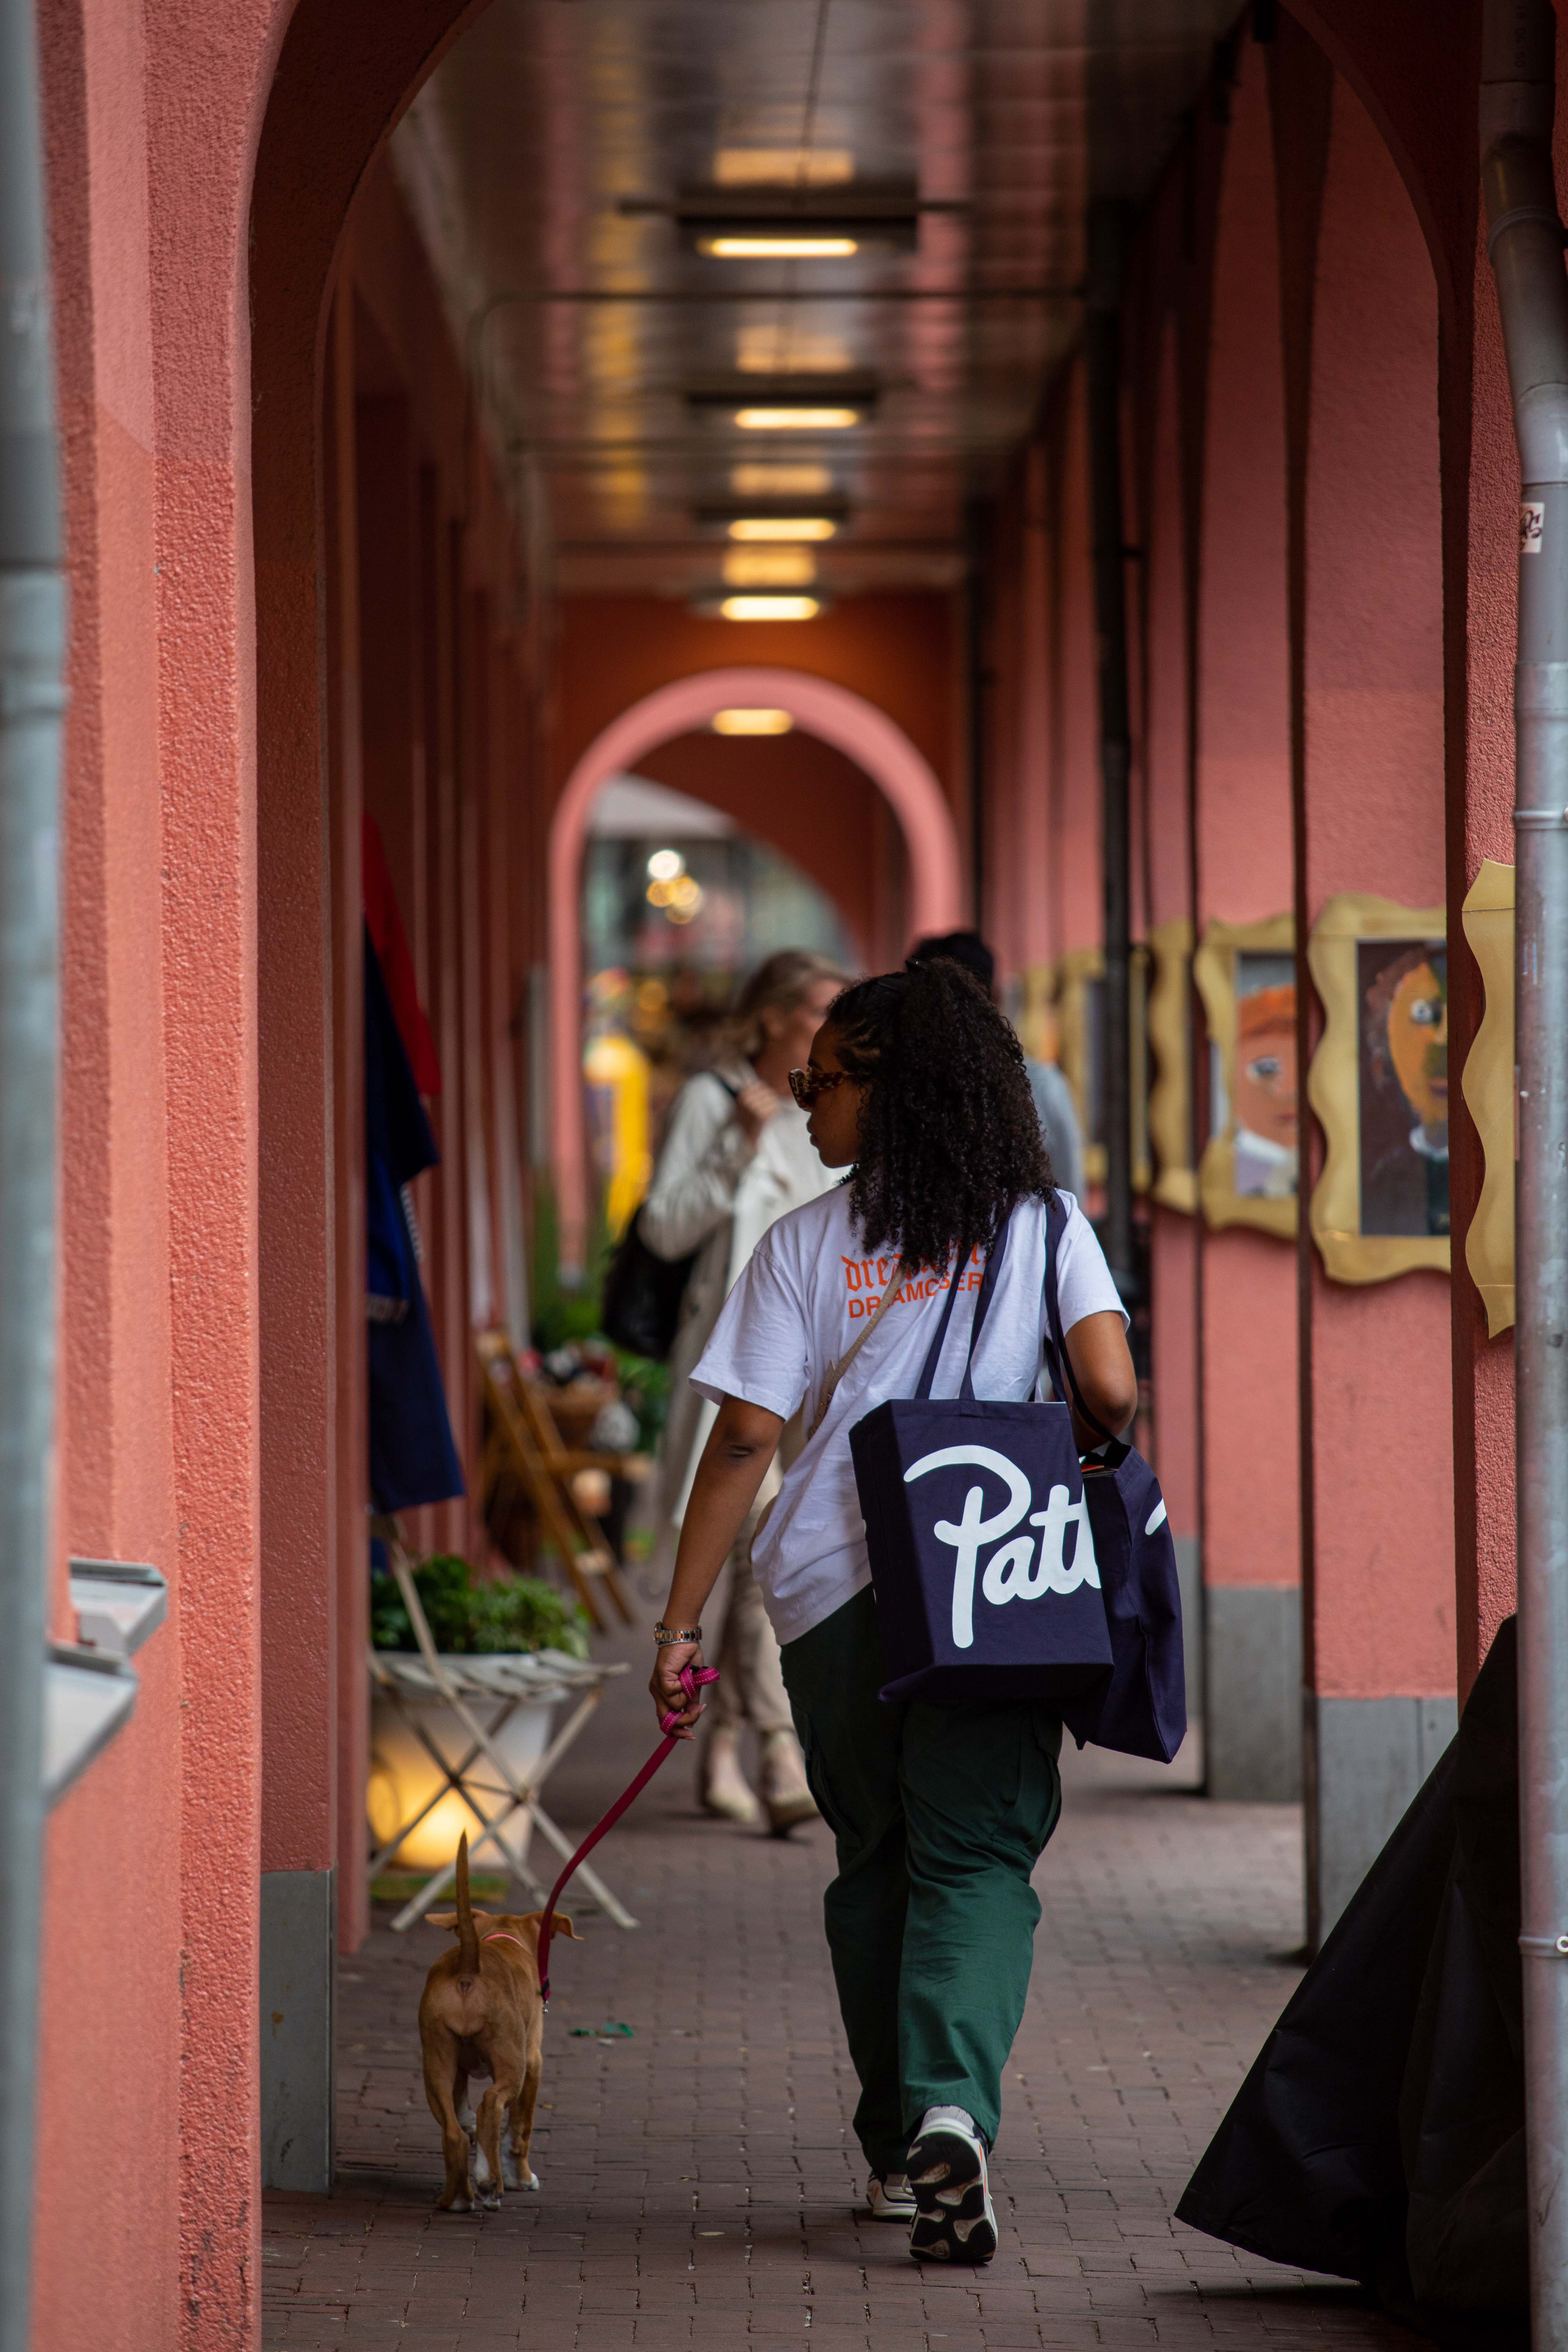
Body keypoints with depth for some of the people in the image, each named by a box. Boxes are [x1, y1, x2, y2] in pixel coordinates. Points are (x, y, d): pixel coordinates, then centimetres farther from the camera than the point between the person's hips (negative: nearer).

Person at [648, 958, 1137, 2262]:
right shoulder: (1043, 1222, 4)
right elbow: (1112, 1392, -8)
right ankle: (951, 2109, -27)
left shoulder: (805, 1243, 3)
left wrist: (681, 1620, 3)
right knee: (978, 1857, -2)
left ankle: (898, 2149, 22)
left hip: (834, 1584, 1)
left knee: (875, 1859, 16)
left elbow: (746, 1438, -1)